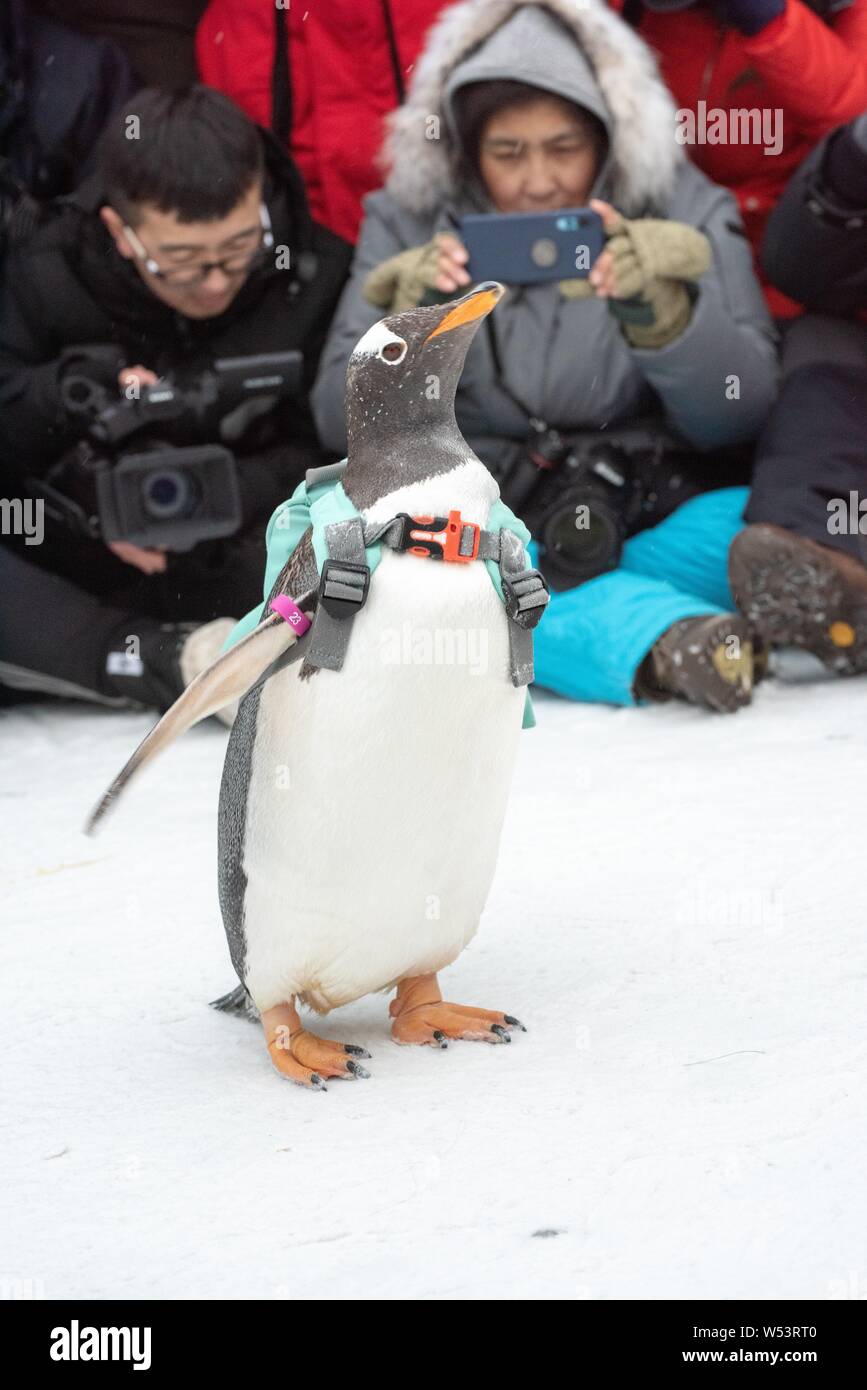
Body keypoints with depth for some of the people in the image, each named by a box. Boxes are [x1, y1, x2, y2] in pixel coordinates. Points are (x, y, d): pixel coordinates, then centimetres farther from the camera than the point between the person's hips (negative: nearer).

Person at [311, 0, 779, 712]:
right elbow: (342, 424, -1)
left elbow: (742, 414, -5)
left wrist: (660, 315, -23)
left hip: (649, 522, 0)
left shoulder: (684, 211, 4)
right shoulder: (408, 221, 6)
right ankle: (656, 634, -51)